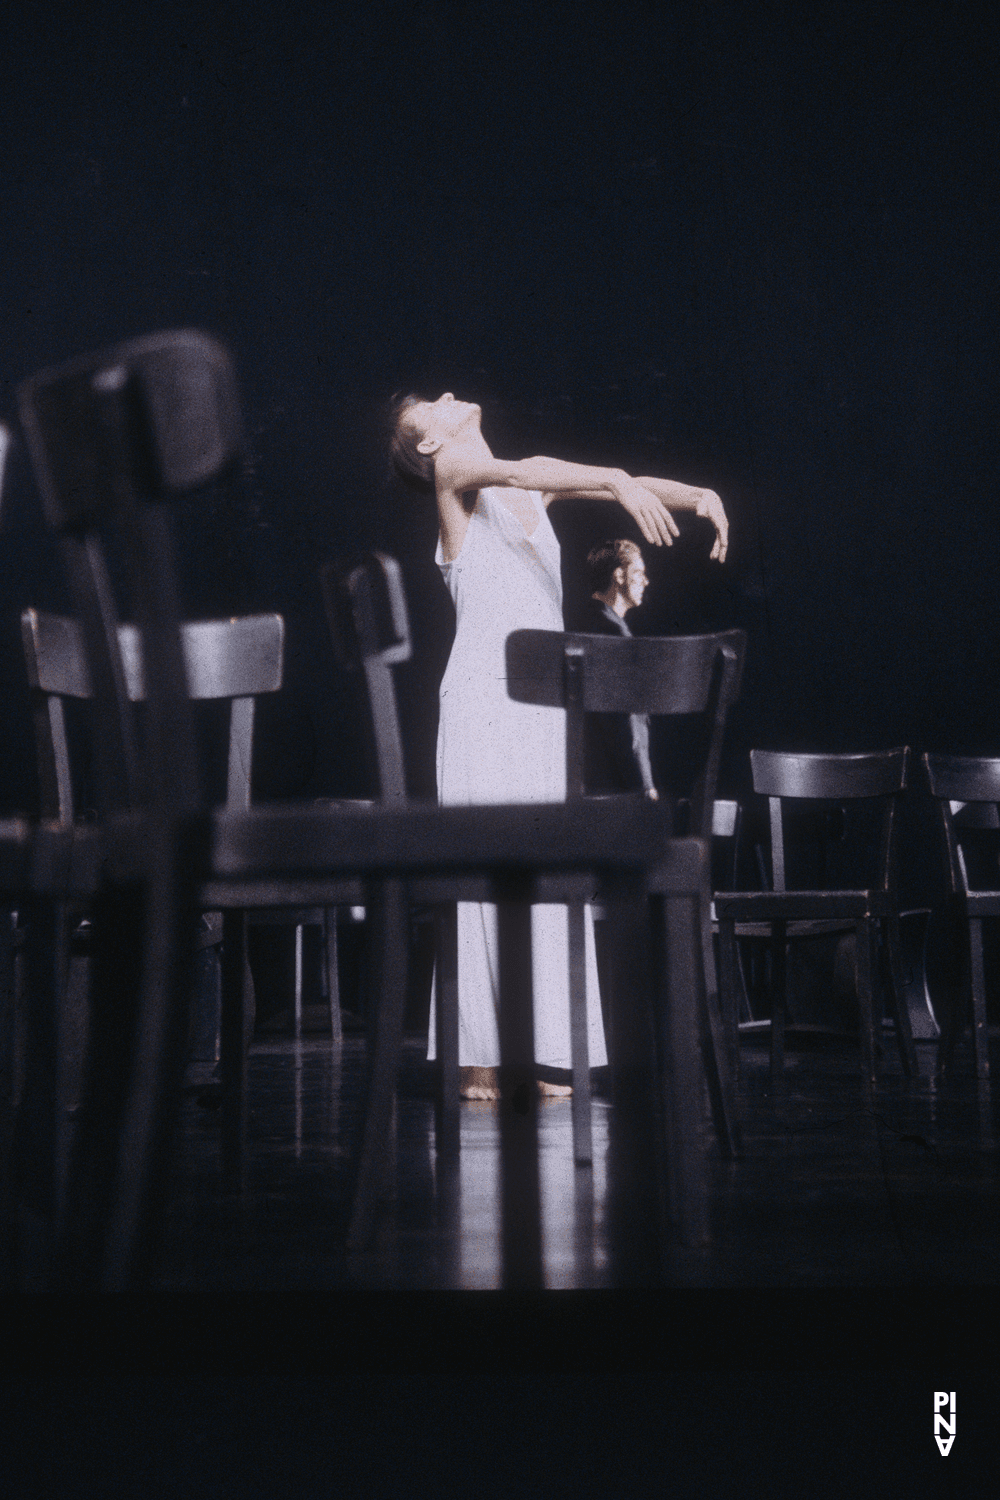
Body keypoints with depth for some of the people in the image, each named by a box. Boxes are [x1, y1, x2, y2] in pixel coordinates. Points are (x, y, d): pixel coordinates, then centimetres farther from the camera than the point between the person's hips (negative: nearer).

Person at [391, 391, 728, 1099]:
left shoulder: (534, 484, 17)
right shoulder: (452, 473, -1)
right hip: (483, 700, -6)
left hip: (544, 701, 6)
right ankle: (480, 1058, -4)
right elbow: (520, 473, -20)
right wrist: (617, 482, -35)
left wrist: (700, 493, -12)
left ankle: (539, 1053, 7)